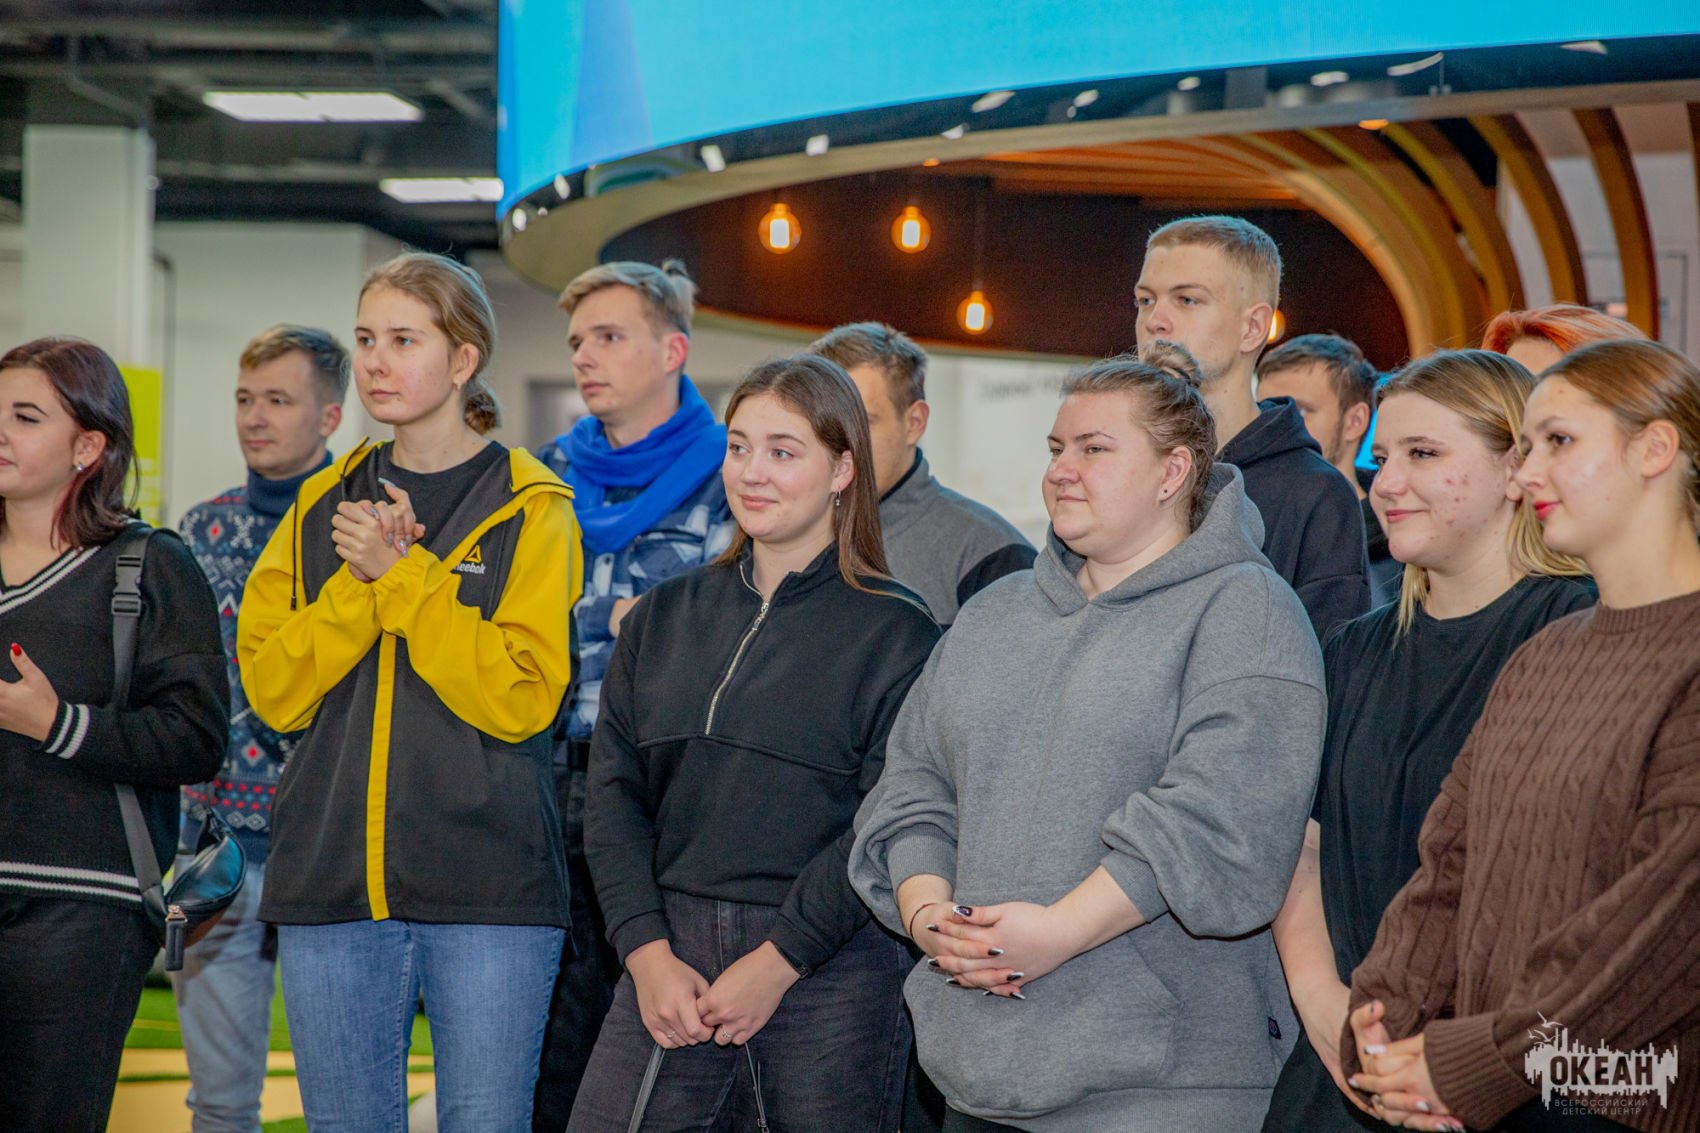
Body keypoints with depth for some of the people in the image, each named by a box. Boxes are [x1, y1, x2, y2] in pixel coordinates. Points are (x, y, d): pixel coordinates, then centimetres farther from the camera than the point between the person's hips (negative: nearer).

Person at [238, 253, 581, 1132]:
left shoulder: (530, 509, -1)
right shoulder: (323, 506, 12)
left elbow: (522, 696, -11)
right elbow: (271, 688, 4)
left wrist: (400, 576, -12)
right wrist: (359, 582, -9)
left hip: (487, 889, -4)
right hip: (329, 884, 4)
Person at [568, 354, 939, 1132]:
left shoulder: (894, 632, -2)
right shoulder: (663, 616, 12)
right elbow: (613, 793, 8)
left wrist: (777, 961, -14)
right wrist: (647, 951, -5)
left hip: (829, 972, -4)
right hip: (668, 959, 4)